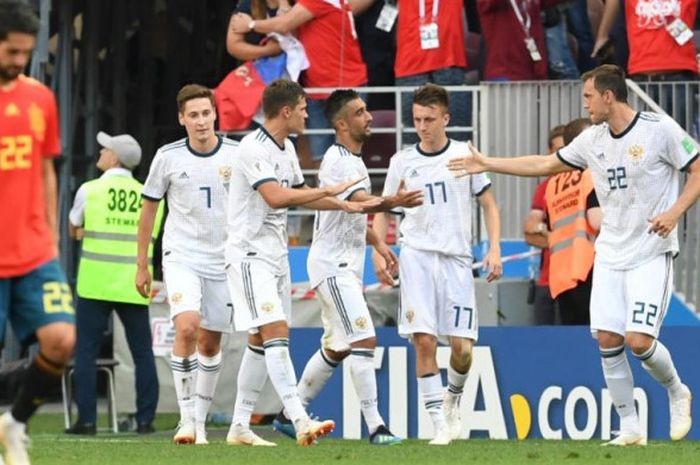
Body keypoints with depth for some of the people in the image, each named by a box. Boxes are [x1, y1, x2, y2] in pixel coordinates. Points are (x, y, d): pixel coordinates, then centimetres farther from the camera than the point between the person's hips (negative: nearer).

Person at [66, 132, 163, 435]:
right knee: (143, 353, 8)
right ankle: (145, 419, 5)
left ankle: (87, 419, -3)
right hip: (133, 285, 3)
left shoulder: (90, 191, -2)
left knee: (86, 351, 2)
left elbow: (73, 231, 11)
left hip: (95, 282, -3)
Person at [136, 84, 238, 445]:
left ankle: (200, 420, 20)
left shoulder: (237, 154, -1)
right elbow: (149, 209, 8)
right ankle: (186, 418, -15)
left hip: (223, 260, 2)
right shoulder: (168, 157, -3)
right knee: (186, 327, -22)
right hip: (181, 256, -2)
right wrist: (142, 265, 8)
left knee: (210, 343, 7)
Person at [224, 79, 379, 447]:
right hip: (249, 254, -10)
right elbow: (276, 196, -30)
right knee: (275, 332, -18)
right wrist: (329, 190, -25)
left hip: (275, 254, 10)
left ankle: (240, 425, 16)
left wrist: (346, 206, 22)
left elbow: (299, 194, 27)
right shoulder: (254, 149, -18)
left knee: (260, 341, 10)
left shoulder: (286, 149, 13)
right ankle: (300, 422, -28)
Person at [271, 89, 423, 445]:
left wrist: (378, 243, 18)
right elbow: (362, 202, -34)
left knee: (336, 348, 15)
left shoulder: (354, 160, 15)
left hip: (347, 265, 10)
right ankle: (374, 425, -16)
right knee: (363, 341, -15)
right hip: (332, 265, -10)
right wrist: (392, 202, -52)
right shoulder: (337, 162, -17)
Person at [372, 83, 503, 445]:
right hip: (416, 255, 0)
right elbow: (384, 211, 15)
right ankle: (439, 422, -7)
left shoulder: (465, 156, 4)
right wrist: (378, 250, 2)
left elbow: (489, 205, 11)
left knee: (462, 346, -4)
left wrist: (494, 249, 0)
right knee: (424, 340, -11)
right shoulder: (402, 161, 6)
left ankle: (452, 399, 26)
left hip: (457, 259, 0)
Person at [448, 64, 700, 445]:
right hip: (610, 253, 6)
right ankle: (630, 428, 6)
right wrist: (487, 164, 19)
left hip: (651, 253, -6)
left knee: (639, 341, -15)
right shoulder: (592, 140, 7)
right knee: (607, 339, -3)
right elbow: (546, 164, 19)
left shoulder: (660, 129, -11)